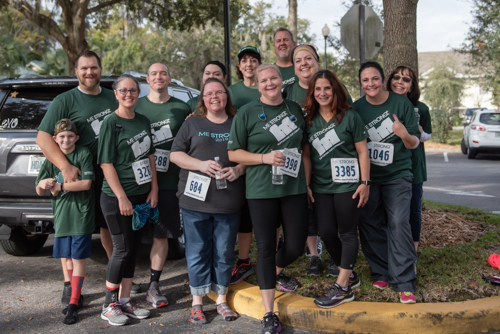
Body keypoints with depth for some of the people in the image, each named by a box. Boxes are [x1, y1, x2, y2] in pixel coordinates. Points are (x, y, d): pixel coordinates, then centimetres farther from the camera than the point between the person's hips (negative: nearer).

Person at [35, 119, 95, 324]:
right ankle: (76, 293, 31)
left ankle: (73, 304, 2)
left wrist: (58, 186, -14)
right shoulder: (51, 160, 7)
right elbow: (39, 192, 9)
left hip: (81, 216, -5)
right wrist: (43, 184, -14)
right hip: (61, 215, 5)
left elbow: (86, 183, -14)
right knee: (66, 258, 11)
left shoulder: (84, 154, -5)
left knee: (78, 258, -3)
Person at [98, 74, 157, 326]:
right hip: (117, 198, -6)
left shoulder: (143, 121, 10)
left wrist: (154, 189, 7)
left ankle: (125, 300, 21)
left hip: (141, 195, 6)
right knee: (122, 249, -3)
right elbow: (106, 163, -13)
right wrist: (122, 197, -17)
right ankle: (109, 305, 11)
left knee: (132, 248, 10)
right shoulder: (111, 123, -9)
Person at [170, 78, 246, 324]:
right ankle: (197, 303, 18)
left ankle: (221, 300, 23)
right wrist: (200, 164, -13)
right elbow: (175, 154, 3)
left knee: (224, 253, 8)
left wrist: (239, 169, -10)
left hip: (229, 202, 1)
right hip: (196, 200, 0)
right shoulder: (192, 123, 8)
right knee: (197, 252, 5)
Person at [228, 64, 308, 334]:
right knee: (266, 248, 1)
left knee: (296, 245, 5)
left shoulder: (295, 110, 10)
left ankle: (277, 272, 42)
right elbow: (233, 153, -2)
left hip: (294, 188, 4)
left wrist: (308, 180, 12)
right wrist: (265, 158, -16)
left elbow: (305, 145, 21)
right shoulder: (247, 113, -2)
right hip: (261, 190, -3)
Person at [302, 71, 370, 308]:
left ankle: (343, 287, 6)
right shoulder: (309, 120, 7)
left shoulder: (350, 116, -5)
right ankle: (350, 274, 22)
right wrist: (306, 184, 6)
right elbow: (307, 156, 10)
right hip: (321, 186, 5)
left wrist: (365, 182, -8)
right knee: (326, 232, 2)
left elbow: (362, 151, -4)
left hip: (346, 184, -4)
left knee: (347, 233, 2)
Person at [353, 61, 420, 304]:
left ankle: (404, 283, -6)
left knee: (398, 224, -12)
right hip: (367, 177, 3)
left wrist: (405, 134, -26)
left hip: (397, 175, -3)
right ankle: (381, 273, 22)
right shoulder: (356, 108, 1)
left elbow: (414, 144, -3)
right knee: (370, 224, 6)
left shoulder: (401, 103, -5)